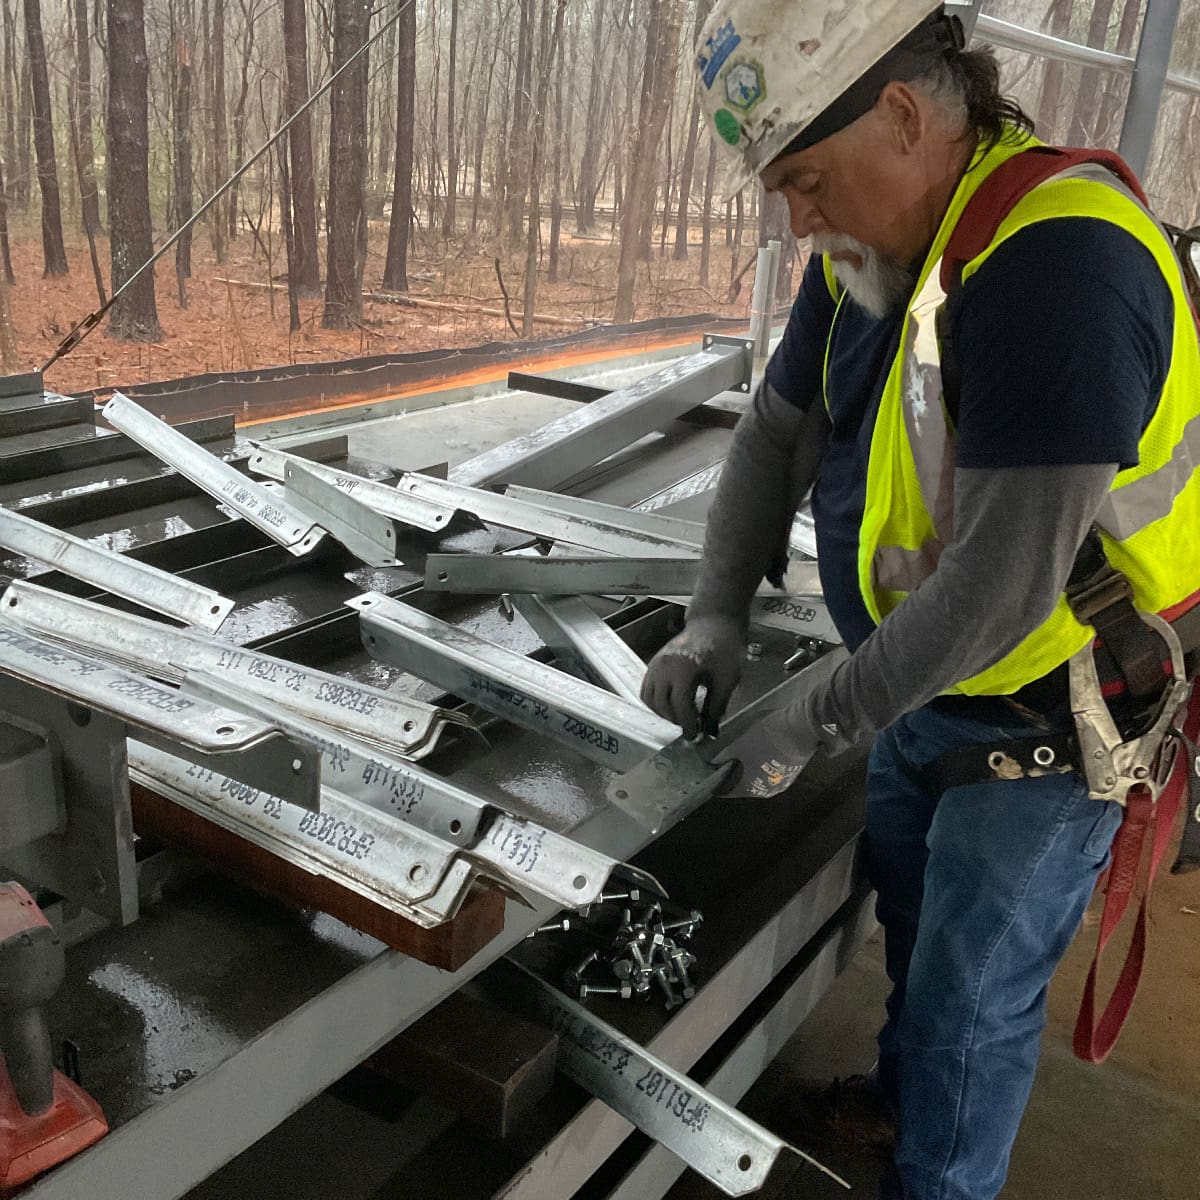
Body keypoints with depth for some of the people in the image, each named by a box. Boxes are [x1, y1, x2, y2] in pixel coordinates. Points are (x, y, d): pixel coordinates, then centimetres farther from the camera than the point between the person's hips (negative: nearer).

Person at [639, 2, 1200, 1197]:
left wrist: (815, 726, -22)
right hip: (927, 694, 8)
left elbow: (1002, 583, -33)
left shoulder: (1055, 261, -31)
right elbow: (775, 434, 5)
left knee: (971, 1000, 10)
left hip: (1044, 722, -8)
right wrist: (717, 618, -7)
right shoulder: (870, 252, -3)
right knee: (910, 928, 27)